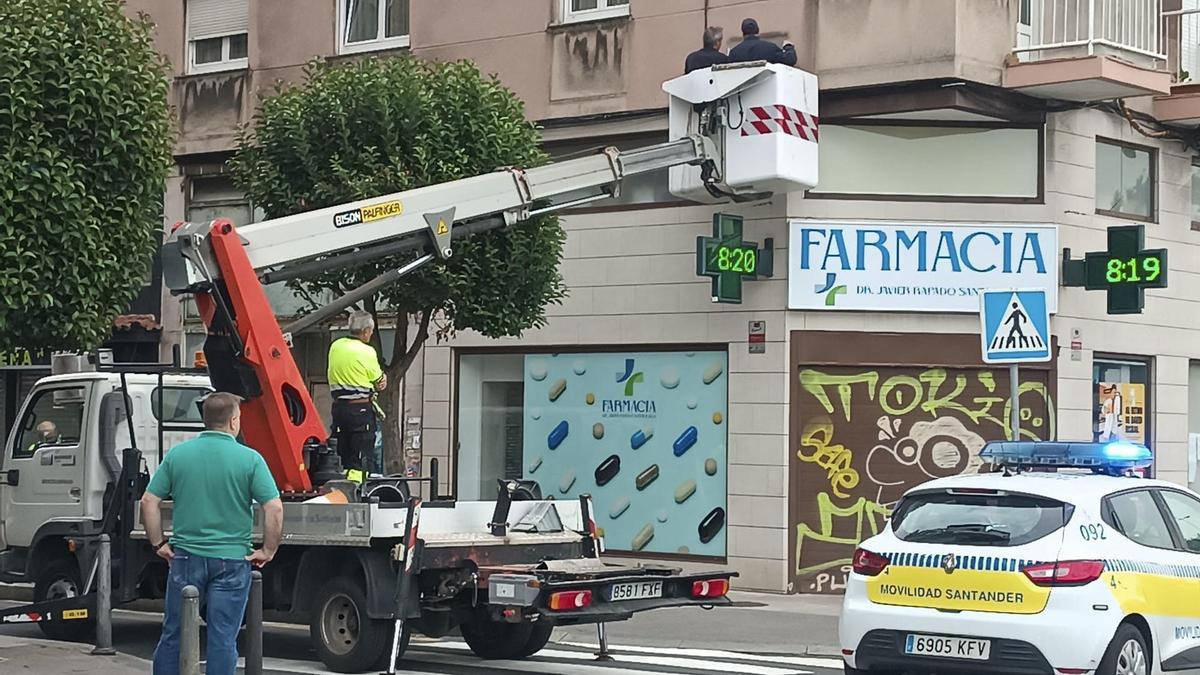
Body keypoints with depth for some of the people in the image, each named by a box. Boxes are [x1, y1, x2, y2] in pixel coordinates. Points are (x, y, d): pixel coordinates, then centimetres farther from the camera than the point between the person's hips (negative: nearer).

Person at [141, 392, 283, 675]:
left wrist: (159, 543, 8)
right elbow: (274, 508, -13)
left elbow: (149, 502, 0)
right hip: (232, 559, -2)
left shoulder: (178, 454, 1)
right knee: (223, 638, 2)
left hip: (186, 557, 2)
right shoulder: (249, 459, -7)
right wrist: (268, 550, -2)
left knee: (173, 635, 12)